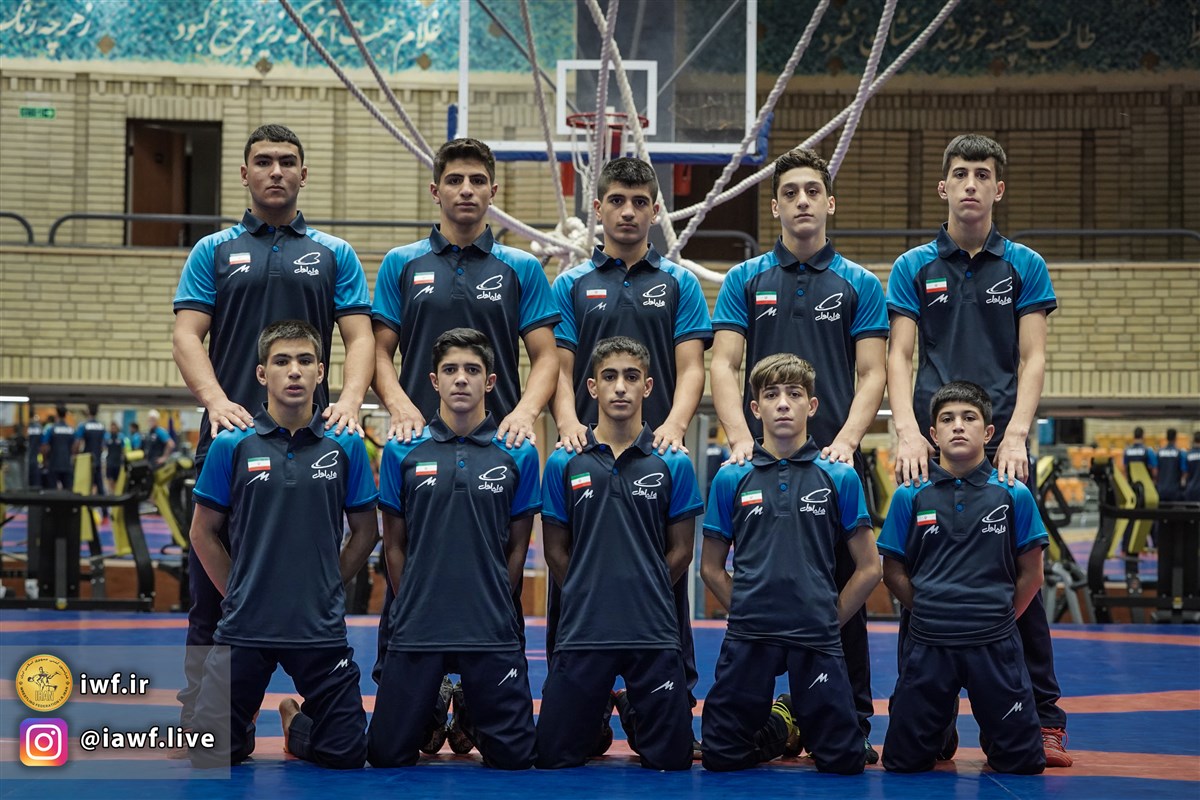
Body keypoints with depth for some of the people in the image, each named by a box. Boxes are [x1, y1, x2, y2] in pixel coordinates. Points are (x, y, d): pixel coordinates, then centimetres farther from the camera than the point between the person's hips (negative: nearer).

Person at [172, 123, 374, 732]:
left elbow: (358, 336, 5)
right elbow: (187, 335, 1)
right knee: (214, 580, 2)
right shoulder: (213, 252, 10)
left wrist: (349, 400, -14)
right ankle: (199, 714, 9)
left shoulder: (334, 255, 12)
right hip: (230, 433, 0)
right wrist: (217, 401, -17)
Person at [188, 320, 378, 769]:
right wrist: (238, 593, 2)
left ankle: (297, 723, 34)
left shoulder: (345, 446, 1)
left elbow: (365, 531, 10)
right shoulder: (232, 445, -2)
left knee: (346, 754, 1)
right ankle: (246, 728, 33)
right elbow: (203, 532, 6)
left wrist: (326, 589, 5)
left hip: (320, 628, 1)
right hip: (244, 628, -1)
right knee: (212, 757, -2)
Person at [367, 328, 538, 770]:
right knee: (386, 754, 2)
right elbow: (394, 544, 8)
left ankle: (471, 714, 32)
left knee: (513, 756, 0)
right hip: (416, 632, 0)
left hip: (491, 633, 0)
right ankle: (433, 713, 33)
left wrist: (492, 609, 7)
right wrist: (414, 608, 6)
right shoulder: (402, 451, 3)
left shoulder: (518, 454, 2)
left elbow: (517, 546, 8)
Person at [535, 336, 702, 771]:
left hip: (653, 633, 0)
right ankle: (601, 718, 31)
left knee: (671, 759, 0)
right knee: (555, 759, 2)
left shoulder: (673, 464, 2)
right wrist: (592, 598, 8)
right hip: (582, 633, 0)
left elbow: (680, 551, 7)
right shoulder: (564, 464, 3)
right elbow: (556, 551, 9)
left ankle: (635, 720, 29)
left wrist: (642, 598, 7)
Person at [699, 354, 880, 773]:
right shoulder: (732, 478, 4)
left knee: (844, 761, 0)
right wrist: (747, 612, 4)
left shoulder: (839, 477, 2)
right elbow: (712, 568, 11)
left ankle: (799, 720, 32)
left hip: (817, 639, -1)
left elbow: (869, 568, 6)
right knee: (720, 756, 3)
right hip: (748, 636, 1)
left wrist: (829, 617, 3)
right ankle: (772, 727, 33)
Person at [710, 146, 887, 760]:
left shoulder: (859, 285, 7)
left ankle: (852, 725, 7)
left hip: (835, 461, 0)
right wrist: (742, 439, -13)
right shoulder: (745, 281, 8)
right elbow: (724, 366, 2)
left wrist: (846, 440, -13)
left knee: (844, 592, 1)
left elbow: (872, 374, 2)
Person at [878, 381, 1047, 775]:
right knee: (902, 761, 5)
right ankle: (942, 719, 36)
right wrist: (931, 611, 4)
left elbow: (1030, 573, 6)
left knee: (1024, 762, 2)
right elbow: (894, 571, 7)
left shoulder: (1014, 494, -1)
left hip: (995, 646, 0)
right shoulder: (910, 496, 0)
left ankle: (991, 737, 35)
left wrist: (998, 617, 5)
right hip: (928, 645, 0)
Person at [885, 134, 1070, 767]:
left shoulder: (1024, 266, 8)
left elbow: (1032, 359, 3)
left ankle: (1043, 721, 4)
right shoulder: (914, 267, 8)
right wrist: (908, 431, -12)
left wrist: (1015, 435, -11)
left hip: (1001, 444, -1)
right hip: (932, 444, 1)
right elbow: (898, 356, 3)